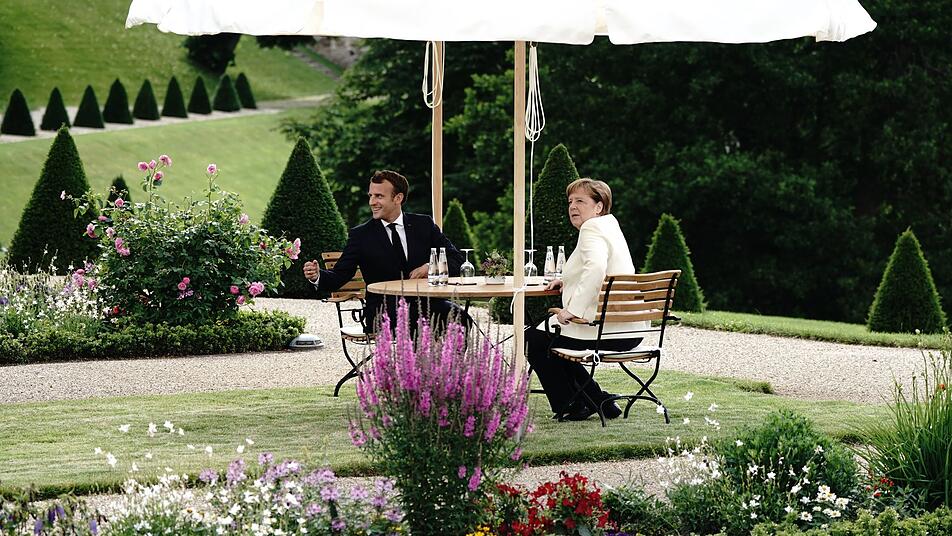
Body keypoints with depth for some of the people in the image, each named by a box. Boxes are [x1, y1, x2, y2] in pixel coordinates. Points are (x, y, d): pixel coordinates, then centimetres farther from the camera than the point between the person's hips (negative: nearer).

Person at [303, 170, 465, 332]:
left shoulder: (424, 225, 11)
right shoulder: (361, 235, 7)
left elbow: (456, 259, 11)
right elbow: (339, 276, 2)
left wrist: (430, 267, -9)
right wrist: (317, 276, -20)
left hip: (424, 304, 2)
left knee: (456, 316, -30)